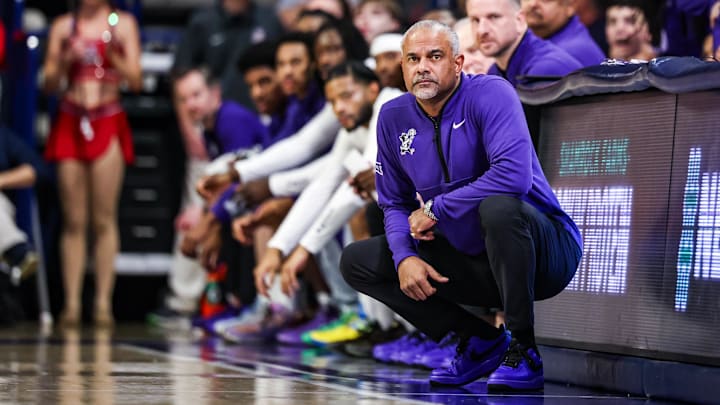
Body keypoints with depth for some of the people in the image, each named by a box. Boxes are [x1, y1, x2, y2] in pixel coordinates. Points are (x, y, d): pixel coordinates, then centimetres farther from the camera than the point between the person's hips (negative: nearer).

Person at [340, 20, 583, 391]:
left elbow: (514, 175, -32)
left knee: (497, 207, -39)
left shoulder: (490, 93, -16)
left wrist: (434, 210, -22)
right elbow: (395, 204, 11)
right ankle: (481, 340, 5)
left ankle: (523, 351, -19)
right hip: (473, 265, 7)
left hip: (546, 253, -7)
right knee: (357, 261, 0)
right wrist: (404, 257, -11)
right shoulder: (394, 117, 2)